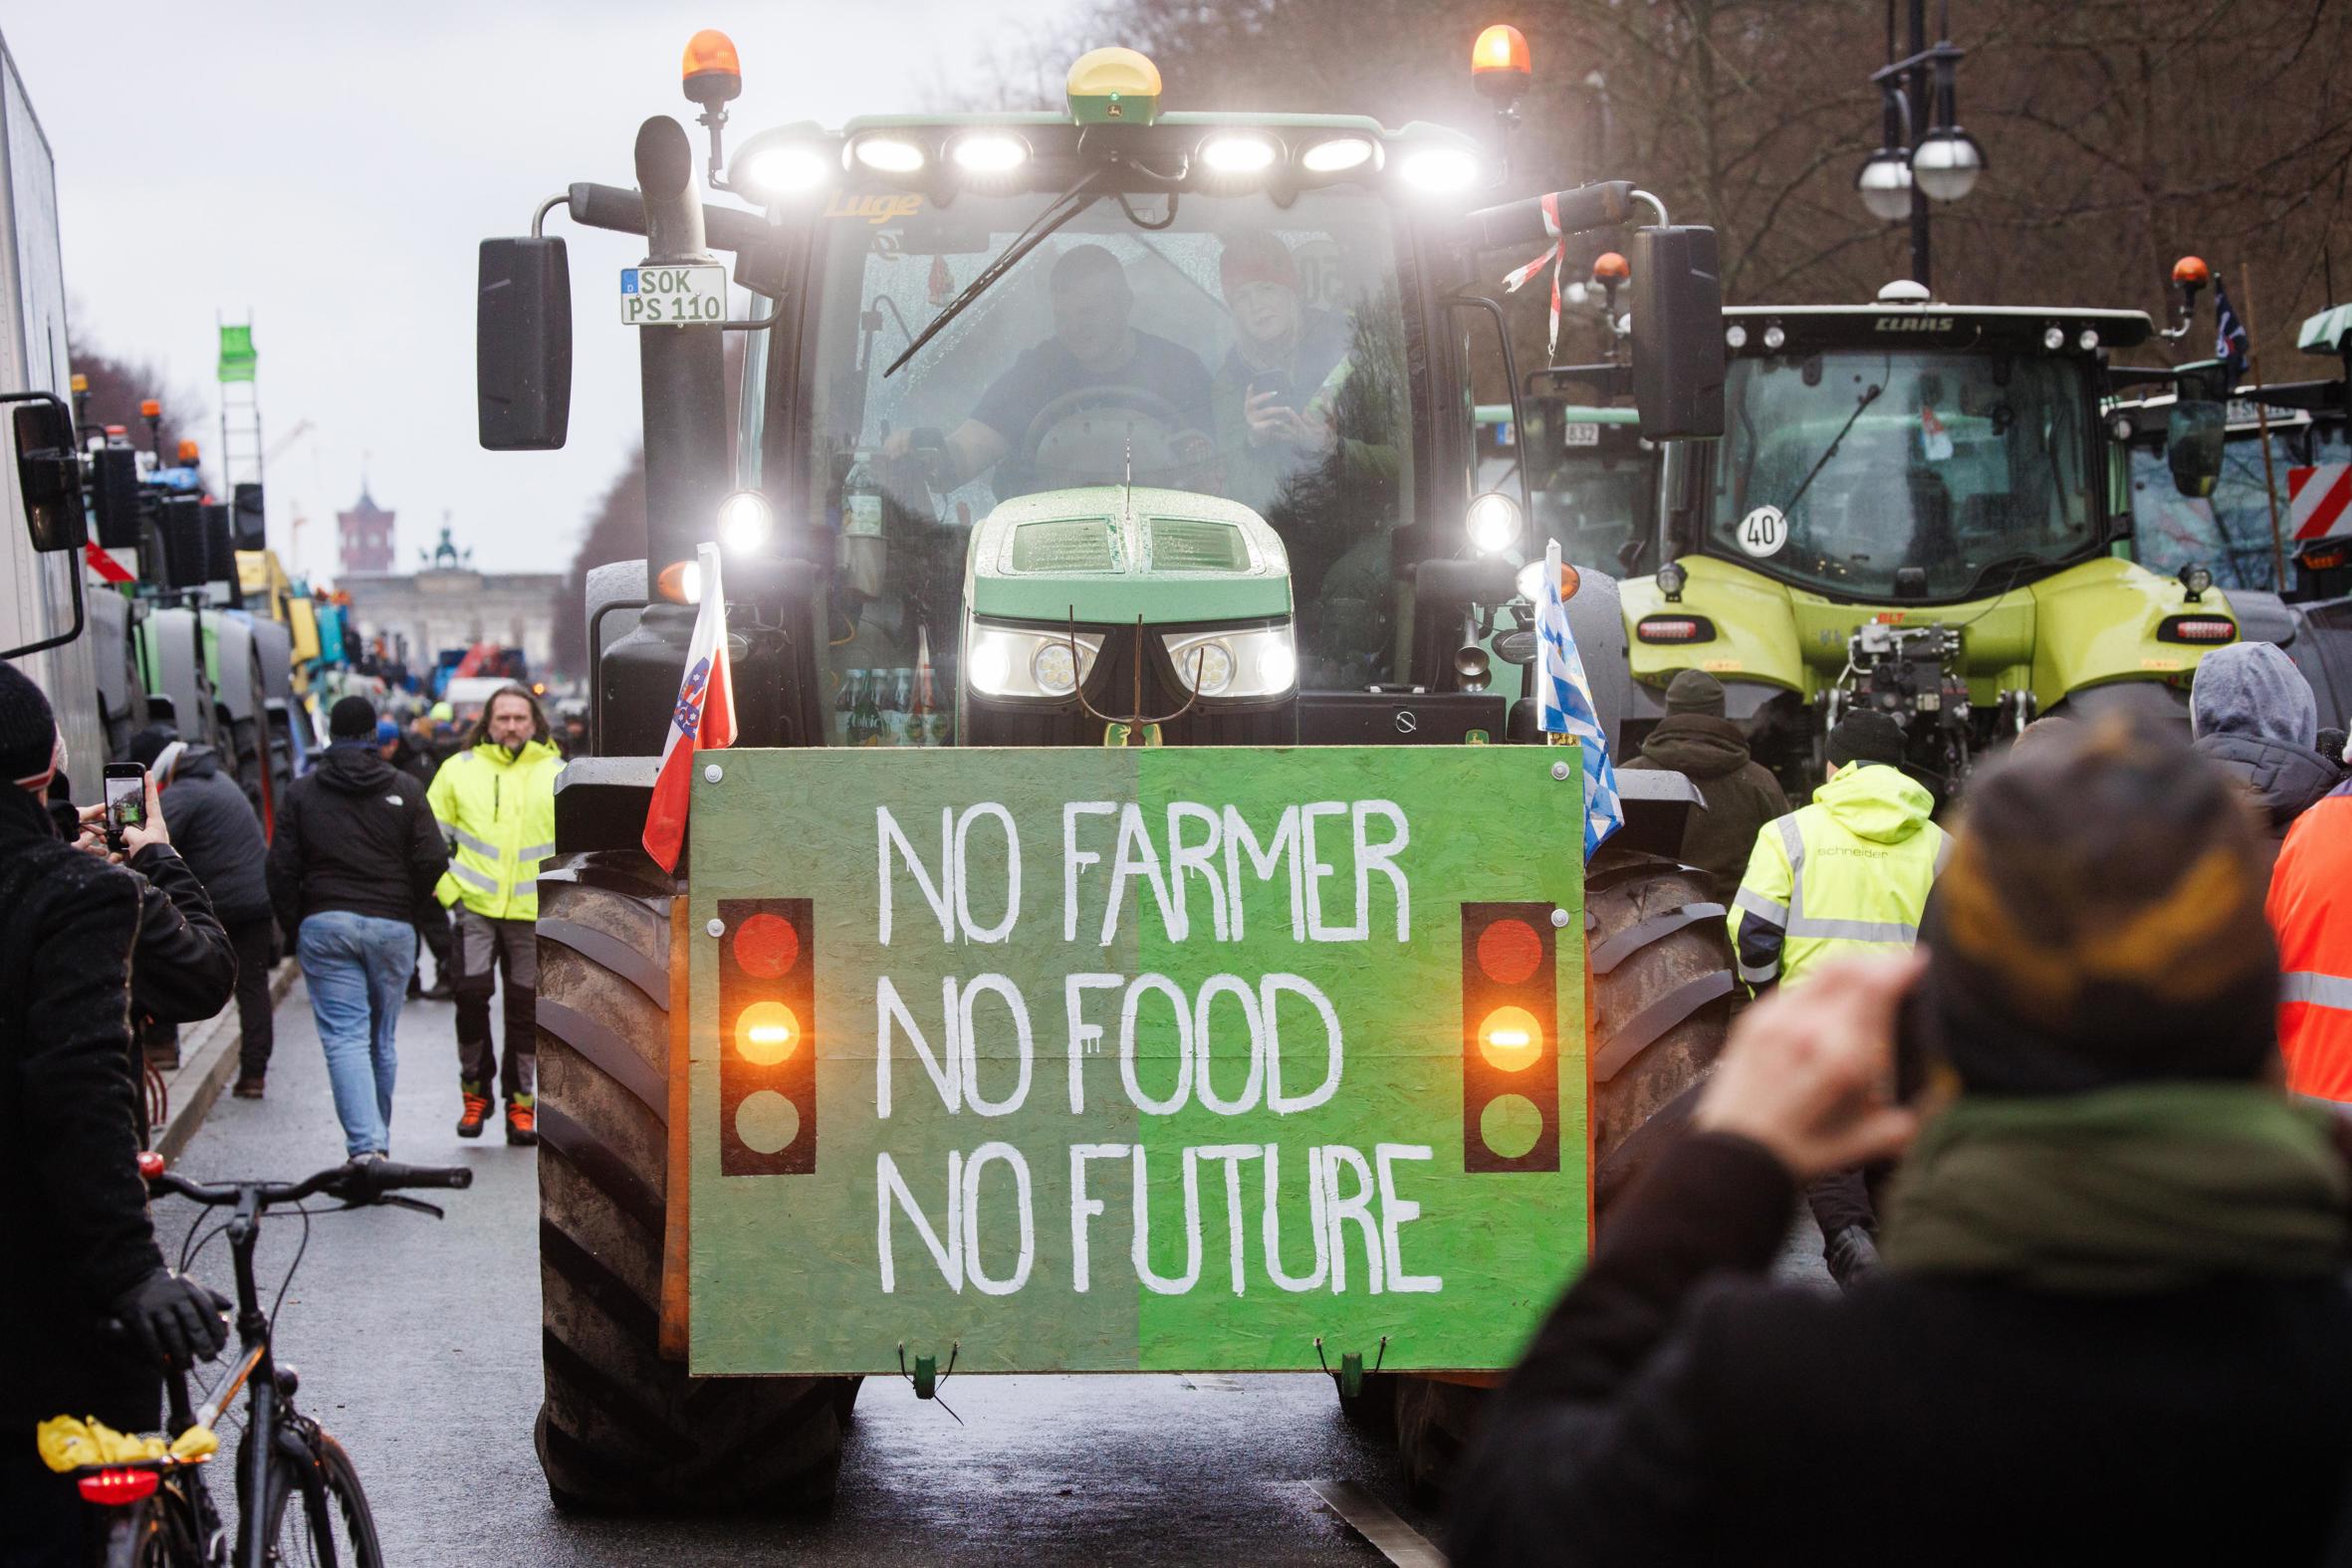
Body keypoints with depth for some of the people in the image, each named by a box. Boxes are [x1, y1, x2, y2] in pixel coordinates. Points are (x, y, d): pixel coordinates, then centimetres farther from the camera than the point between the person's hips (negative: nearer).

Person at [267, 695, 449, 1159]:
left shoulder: (301, 793, 4)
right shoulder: (404, 790, 3)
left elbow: (282, 870, 1)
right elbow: (433, 863, -2)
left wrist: (296, 927, 10)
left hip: (324, 926, -1)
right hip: (391, 928, 1)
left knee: (344, 1037, -5)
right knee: (382, 1040, 13)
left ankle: (364, 1143, -20)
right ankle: (378, 1137, 23)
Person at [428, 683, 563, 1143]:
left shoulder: (558, 776, 5)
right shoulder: (459, 770, 5)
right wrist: (448, 889, -1)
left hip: (533, 913, 1)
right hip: (475, 906, -1)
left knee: (525, 1010, 4)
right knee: (471, 994, -12)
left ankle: (519, 1101, 15)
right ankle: (475, 1090, 5)